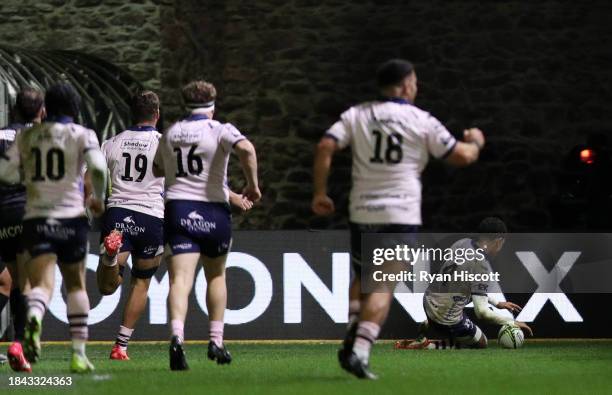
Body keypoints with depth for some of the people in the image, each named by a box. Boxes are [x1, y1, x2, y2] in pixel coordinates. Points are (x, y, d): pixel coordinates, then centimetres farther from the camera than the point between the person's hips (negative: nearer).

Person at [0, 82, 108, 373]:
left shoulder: (26, 137, 8)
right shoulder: (81, 135, 0)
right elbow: (98, 168, -16)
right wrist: (99, 199, 1)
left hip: (35, 218, 1)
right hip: (70, 216, -1)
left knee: (42, 284, -10)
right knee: (76, 286, 17)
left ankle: (34, 317, -46)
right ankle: (79, 353, 16)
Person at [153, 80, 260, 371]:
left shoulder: (170, 134, 11)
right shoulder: (220, 130, -3)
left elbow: (157, 169, 24)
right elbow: (246, 149, -22)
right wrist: (252, 185, -11)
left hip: (177, 208, 1)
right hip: (213, 212, -1)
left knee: (180, 279, -10)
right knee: (216, 276, 20)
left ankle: (177, 336, -33)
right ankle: (216, 341, 20)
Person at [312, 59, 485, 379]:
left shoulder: (356, 116, 6)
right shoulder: (422, 122, 0)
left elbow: (325, 147, -6)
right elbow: (462, 157, 4)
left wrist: (319, 193, 1)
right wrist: (475, 141, 26)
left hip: (362, 212, 3)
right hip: (401, 214, -3)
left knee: (363, 278, 21)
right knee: (383, 285, -4)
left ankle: (351, 338, 5)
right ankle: (360, 350, -17)